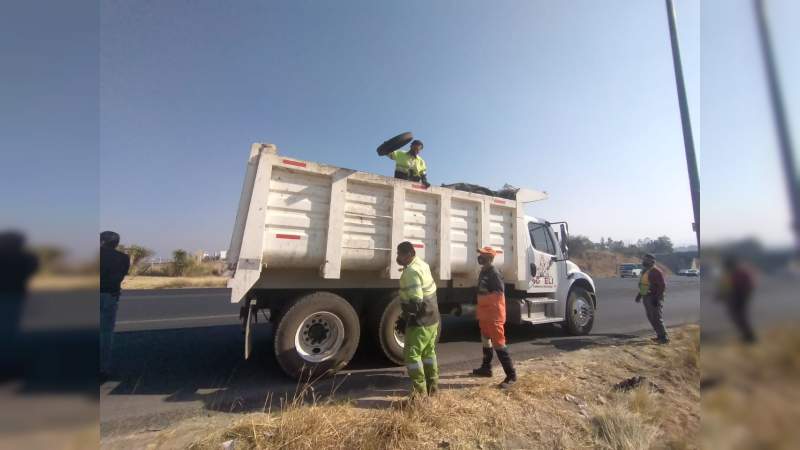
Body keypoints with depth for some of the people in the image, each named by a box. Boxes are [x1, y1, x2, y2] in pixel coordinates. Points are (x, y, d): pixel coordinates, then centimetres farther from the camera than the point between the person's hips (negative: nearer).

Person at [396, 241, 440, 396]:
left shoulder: (411, 272, -25)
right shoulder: (421, 264, 6)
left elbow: (416, 302, -31)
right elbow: (432, 288, 18)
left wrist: (406, 310, -11)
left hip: (421, 321, -10)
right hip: (431, 317, 10)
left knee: (411, 354, 1)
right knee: (428, 352, 21)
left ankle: (420, 391, 10)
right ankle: (432, 386, 34)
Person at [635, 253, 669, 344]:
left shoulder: (656, 271, -15)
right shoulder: (645, 271, 12)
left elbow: (662, 285, -18)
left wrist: (656, 297, -22)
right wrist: (639, 294, 19)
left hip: (654, 298, -9)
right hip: (647, 297, 9)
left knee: (656, 318, -7)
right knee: (651, 318, 13)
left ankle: (664, 337, 2)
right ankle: (660, 335, 22)